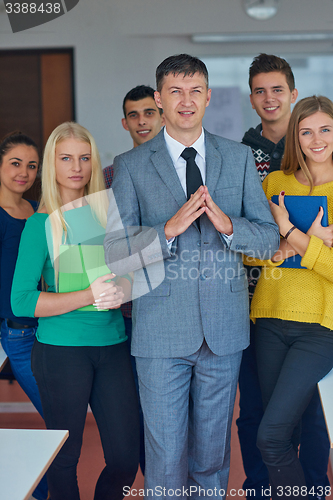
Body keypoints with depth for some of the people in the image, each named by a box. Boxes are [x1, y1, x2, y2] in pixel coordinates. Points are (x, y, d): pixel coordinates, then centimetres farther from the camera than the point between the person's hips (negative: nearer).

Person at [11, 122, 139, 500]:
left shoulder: (108, 210, 6)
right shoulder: (42, 224, -5)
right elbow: (21, 300, -10)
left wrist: (123, 289, -8)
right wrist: (88, 297, -19)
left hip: (113, 345, 4)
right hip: (62, 351, -3)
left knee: (126, 457, 5)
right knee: (64, 457, 8)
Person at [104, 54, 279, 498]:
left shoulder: (239, 158, 7)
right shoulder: (130, 165, 1)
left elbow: (269, 237, 5)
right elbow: (115, 253, -5)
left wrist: (227, 224, -15)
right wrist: (168, 229, -20)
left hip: (224, 328, 2)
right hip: (161, 331, -2)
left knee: (213, 449, 15)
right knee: (165, 454, 4)